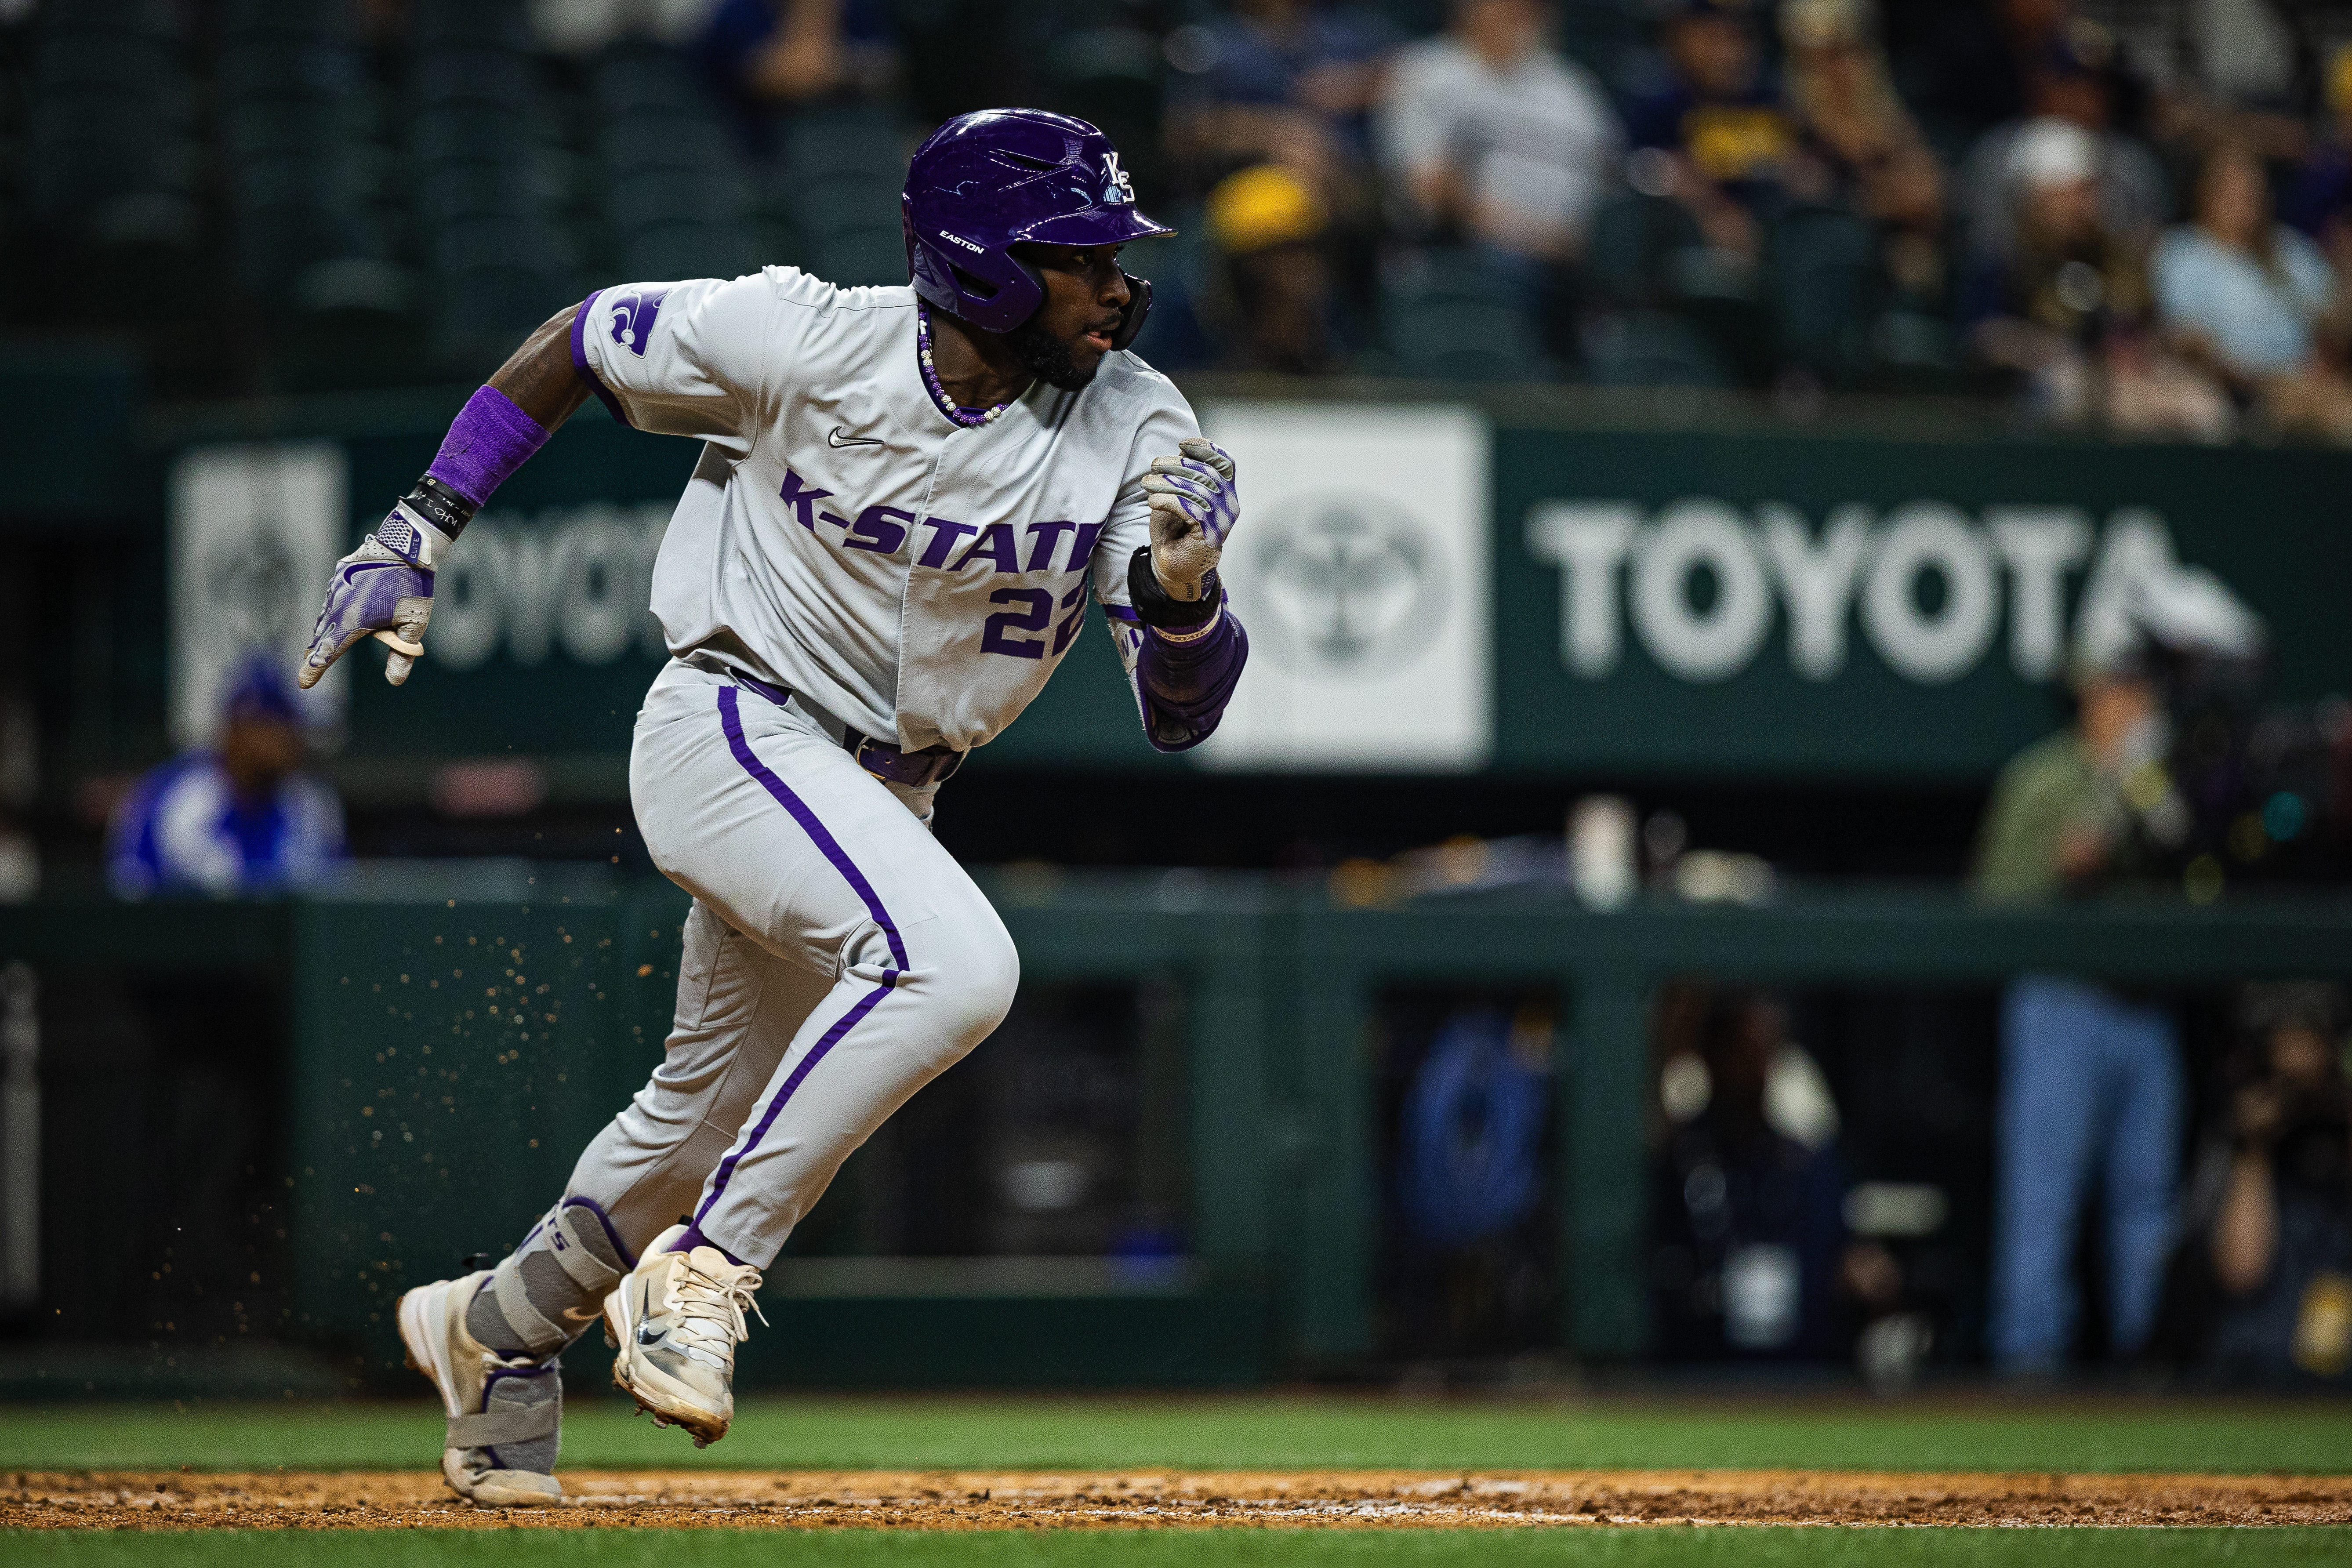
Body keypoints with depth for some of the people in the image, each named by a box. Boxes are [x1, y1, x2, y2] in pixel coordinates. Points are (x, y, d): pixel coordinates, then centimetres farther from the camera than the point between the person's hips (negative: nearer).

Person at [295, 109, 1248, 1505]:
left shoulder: (1133, 431, -12)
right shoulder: (805, 342, -19)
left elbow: (1183, 714, -16)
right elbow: (580, 343, -2)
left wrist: (1183, 591, -38)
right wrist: (420, 536, -5)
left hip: (883, 795, 6)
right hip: (731, 731, -6)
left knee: (724, 1104, 20)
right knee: (952, 963, -30)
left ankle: (499, 1330, 44)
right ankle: (699, 1273, -21)